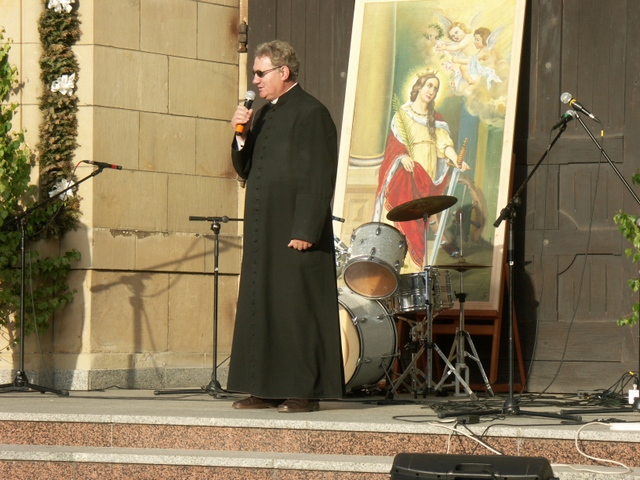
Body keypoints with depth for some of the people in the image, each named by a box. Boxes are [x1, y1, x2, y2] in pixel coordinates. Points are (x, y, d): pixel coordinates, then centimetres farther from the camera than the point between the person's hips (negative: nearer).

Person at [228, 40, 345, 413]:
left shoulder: (311, 114, -10)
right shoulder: (265, 114, 17)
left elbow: (317, 179, -15)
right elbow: (245, 170, 20)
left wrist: (304, 231, -20)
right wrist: (242, 135, 3)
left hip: (296, 232, -9)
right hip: (264, 231, 9)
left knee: (298, 308, -5)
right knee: (260, 307, 8)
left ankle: (305, 391, -1)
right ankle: (268, 388, 12)